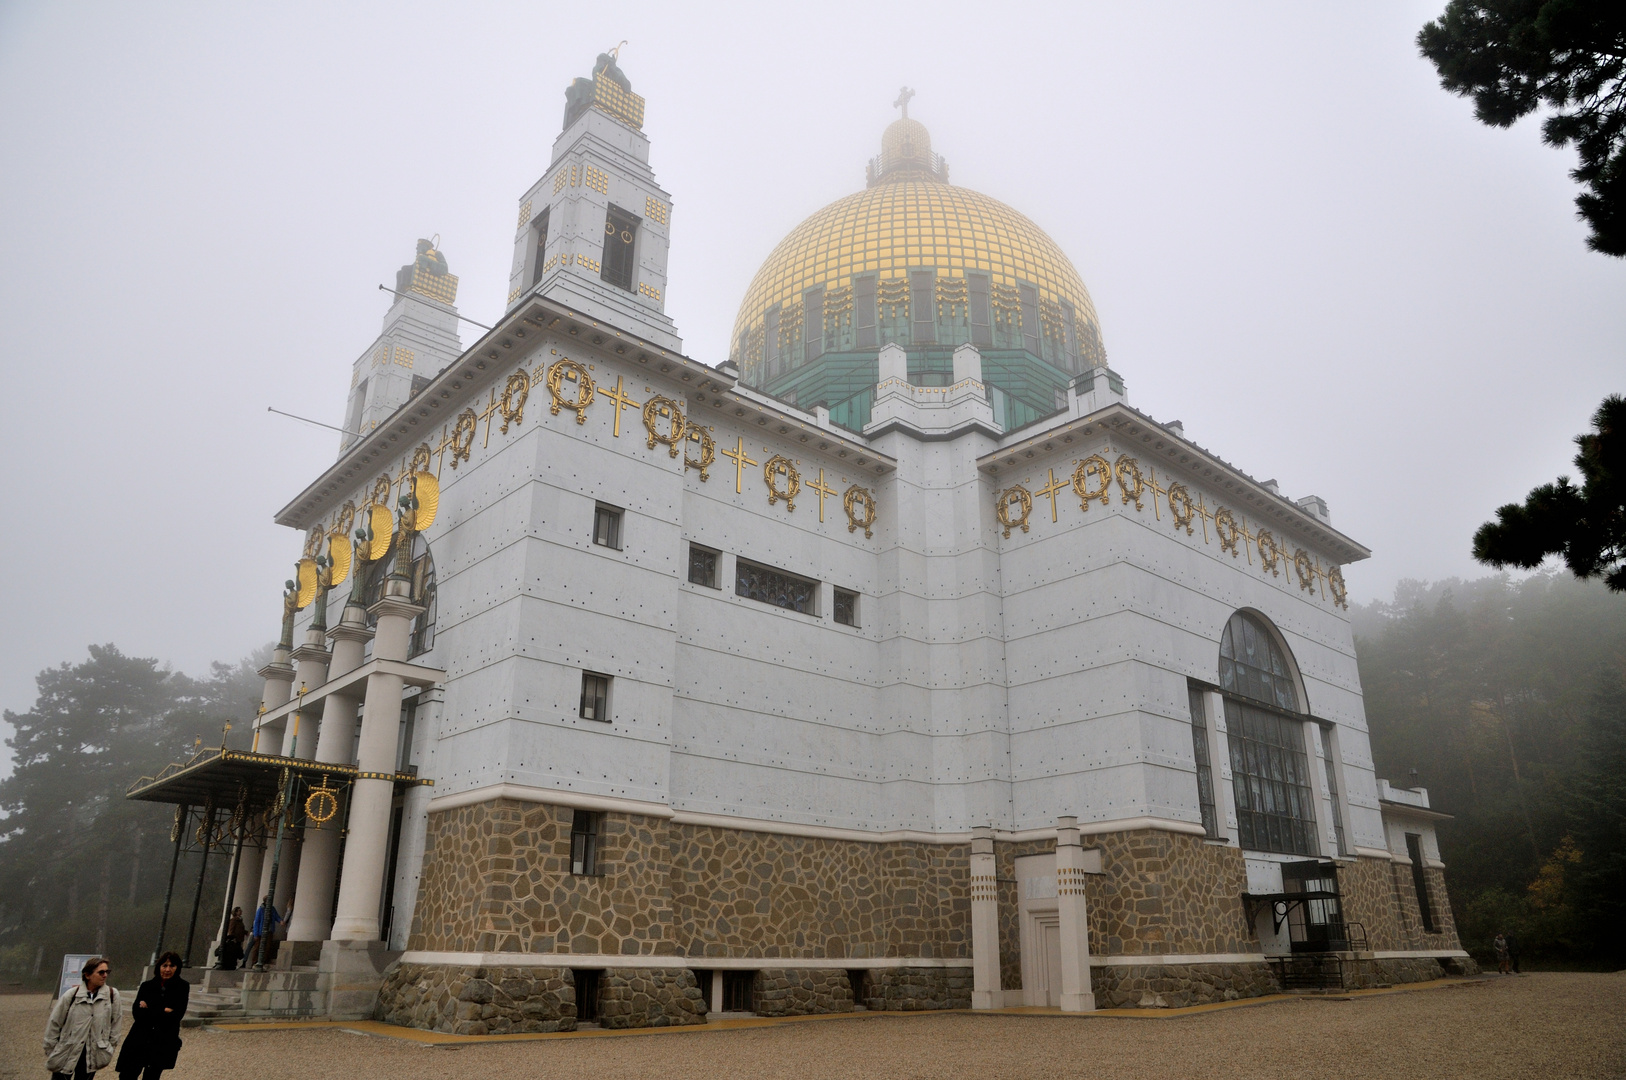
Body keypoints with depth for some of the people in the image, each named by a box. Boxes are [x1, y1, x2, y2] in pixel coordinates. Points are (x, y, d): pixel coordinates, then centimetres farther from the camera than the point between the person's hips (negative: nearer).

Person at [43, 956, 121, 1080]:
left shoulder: (112, 995, -5)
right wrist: (50, 1051, 5)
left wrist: (110, 1047, 7)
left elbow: (115, 1022, 4)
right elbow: (54, 1023, 1)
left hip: (92, 1055, 1)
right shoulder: (71, 995, -8)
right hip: (65, 1055, -1)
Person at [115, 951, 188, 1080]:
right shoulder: (147, 986, 3)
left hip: (164, 1042, -1)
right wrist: (162, 1011, -14)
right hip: (140, 1039, 1)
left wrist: (149, 1009, -8)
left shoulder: (182, 987, -2)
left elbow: (176, 1014, -11)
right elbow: (136, 1013, -5)